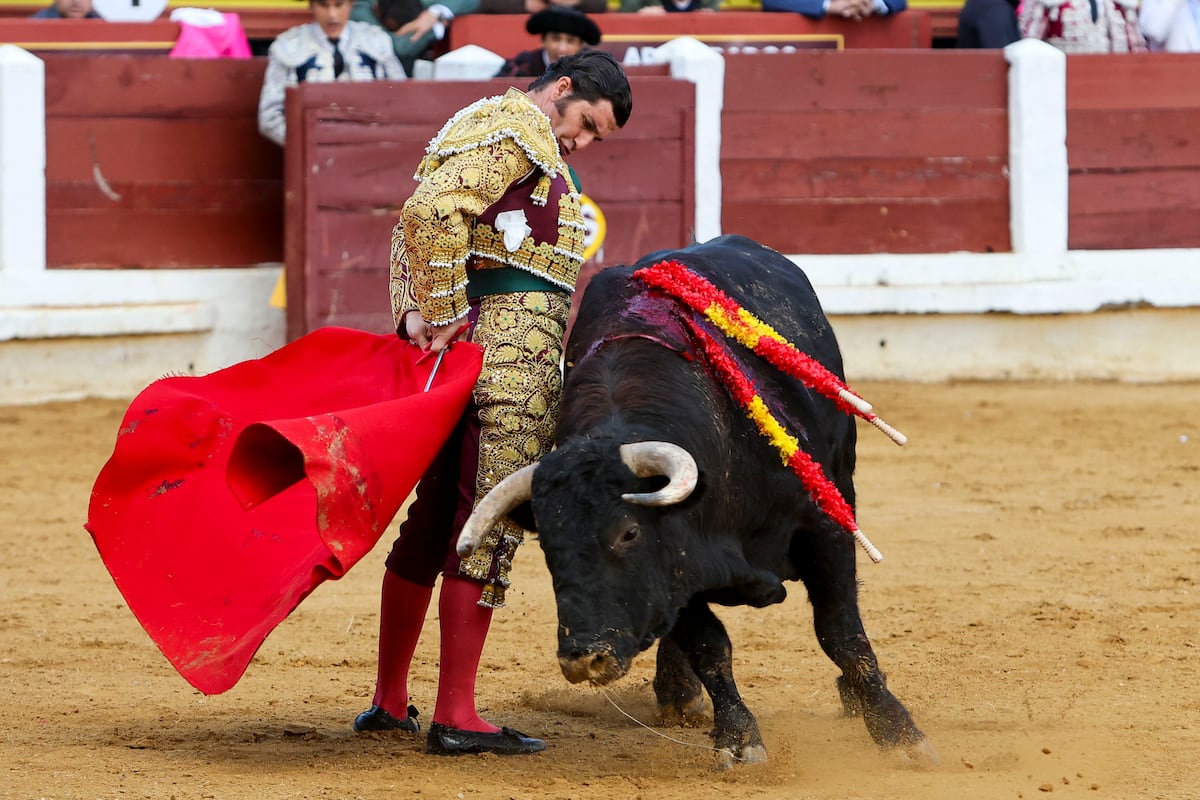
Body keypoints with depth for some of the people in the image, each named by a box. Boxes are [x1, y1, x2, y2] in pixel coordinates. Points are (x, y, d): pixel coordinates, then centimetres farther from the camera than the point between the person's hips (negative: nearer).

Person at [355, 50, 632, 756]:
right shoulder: (522, 127, -8)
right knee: (489, 530, -8)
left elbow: (414, 224, 17)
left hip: (462, 347, 10)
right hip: (513, 352, -10)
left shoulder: (477, 123, 24)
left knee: (433, 521, 15)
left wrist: (414, 315, 6)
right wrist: (443, 316, -18)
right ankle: (456, 718, -9)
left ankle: (390, 702, 22)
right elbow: (436, 213, -21)